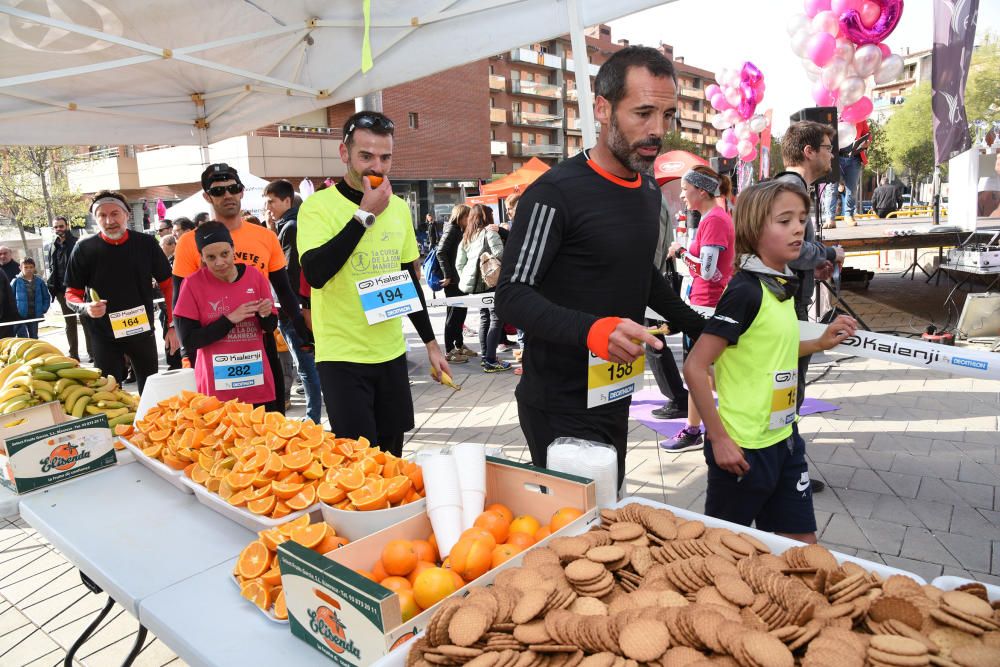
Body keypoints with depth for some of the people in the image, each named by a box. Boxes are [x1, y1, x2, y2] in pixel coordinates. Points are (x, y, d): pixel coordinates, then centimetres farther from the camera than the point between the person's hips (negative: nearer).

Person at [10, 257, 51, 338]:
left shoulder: (39, 282, 3)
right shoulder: (16, 281, -4)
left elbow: (46, 298, 10)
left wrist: (43, 310, 0)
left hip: (34, 316, 3)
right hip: (20, 317, -3)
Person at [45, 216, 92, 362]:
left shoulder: (77, 244, -5)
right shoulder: (52, 247, 12)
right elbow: (50, 267, 19)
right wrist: (52, 285, 8)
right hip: (61, 290, 6)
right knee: (70, 323, 11)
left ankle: (92, 353, 4)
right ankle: (73, 354, 17)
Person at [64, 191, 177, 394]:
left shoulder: (146, 244, -5)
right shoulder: (84, 249, -7)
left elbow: (167, 285, 1)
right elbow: (71, 294, 0)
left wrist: (173, 325, -3)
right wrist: (86, 308, -23)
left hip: (143, 331, 1)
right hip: (104, 336, -1)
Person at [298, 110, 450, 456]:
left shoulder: (398, 207, 6)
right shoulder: (318, 205, -10)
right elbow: (315, 274, -25)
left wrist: (430, 342, 13)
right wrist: (365, 214, -21)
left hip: (391, 352, 5)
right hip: (342, 357, -5)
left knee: (391, 456, 15)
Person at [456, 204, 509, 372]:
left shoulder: (466, 237, 16)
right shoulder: (489, 231, -6)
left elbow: (459, 264, 15)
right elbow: (499, 254, -17)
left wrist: (465, 279, 21)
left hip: (475, 283, 8)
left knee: (484, 318, 15)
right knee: (496, 318, -5)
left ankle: (485, 357, 19)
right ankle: (490, 361, -8)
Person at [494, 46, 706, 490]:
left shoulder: (649, 191, 10)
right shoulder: (555, 194, -17)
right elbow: (512, 296, -20)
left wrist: (700, 327, 21)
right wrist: (592, 330, -35)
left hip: (615, 396, 8)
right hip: (561, 408, -8)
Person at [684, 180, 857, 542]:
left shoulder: (784, 285, 7)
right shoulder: (745, 291, -19)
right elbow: (695, 366, -22)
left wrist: (821, 343, 10)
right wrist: (719, 439, -19)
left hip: (784, 438, 8)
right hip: (743, 448, -8)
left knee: (802, 545, 16)